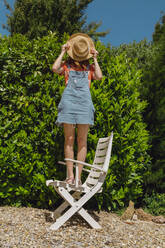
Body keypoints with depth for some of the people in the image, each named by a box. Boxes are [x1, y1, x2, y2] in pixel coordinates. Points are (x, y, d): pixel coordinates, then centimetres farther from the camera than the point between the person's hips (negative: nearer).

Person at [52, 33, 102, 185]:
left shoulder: (90, 67, 22)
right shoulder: (66, 65, 19)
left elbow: (99, 77, 3)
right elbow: (55, 68, -2)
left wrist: (95, 59, 11)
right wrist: (63, 52, 8)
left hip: (85, 102, 1)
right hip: (69, 101, -1)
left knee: (82, 140, -3)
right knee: (69, 139, -5)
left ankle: (79, 175, 0)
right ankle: (70, 175, -2)